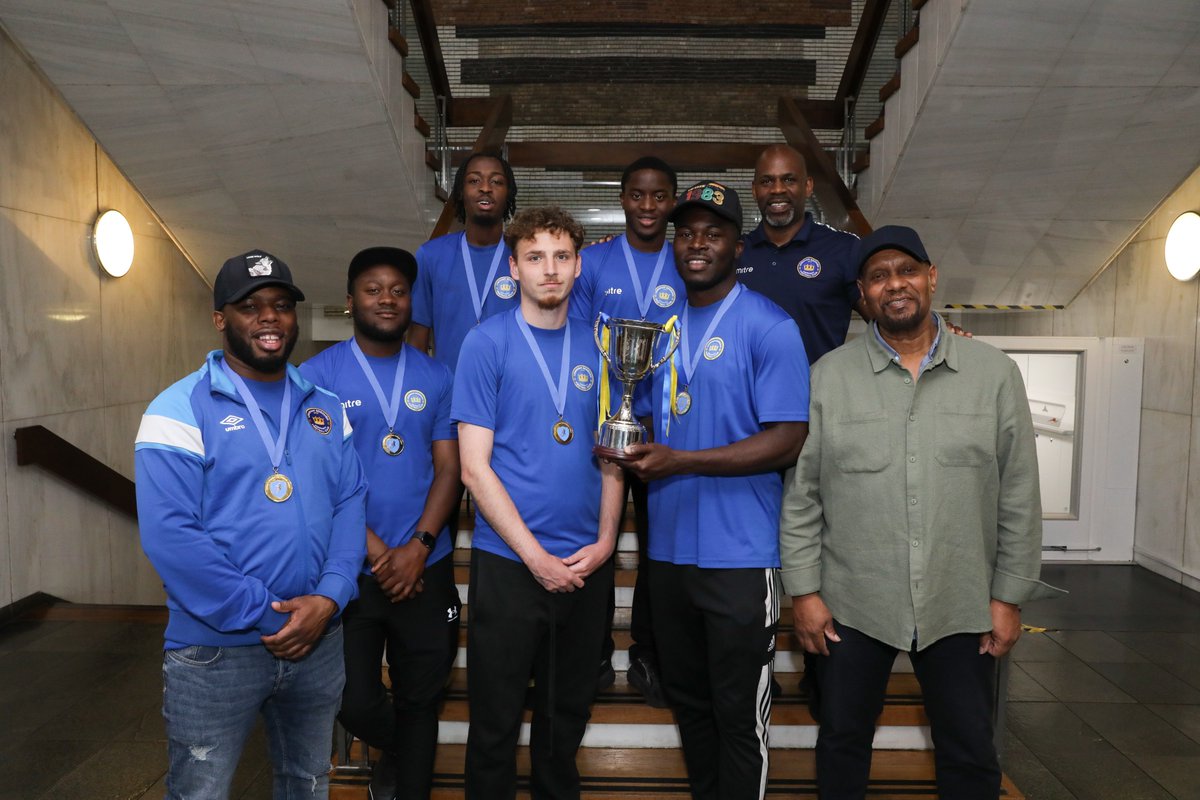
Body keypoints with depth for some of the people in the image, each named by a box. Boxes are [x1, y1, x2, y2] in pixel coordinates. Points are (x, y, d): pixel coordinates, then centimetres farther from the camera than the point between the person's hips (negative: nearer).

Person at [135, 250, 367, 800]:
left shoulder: (325, 408, 7)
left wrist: (329, 596, -12)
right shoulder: (180, 411, -9)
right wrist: (262, 613, -18)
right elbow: (170, 536, -17)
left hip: (319, 641, 5)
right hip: (215, 650, -5)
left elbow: (350, 502, 3)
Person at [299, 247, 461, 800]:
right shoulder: (316, 376, -3)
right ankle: (397, 751, 41)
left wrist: (418, 547, -12)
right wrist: (375, 551, -14)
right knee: (355, 703, 8)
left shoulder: (435, 378, 4)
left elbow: (449, 470, 1)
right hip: (349, 570, -1)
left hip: (425, 569, 2)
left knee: (420, 701, 10)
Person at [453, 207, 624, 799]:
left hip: (587, 565, 4)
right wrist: (536, 557, -14)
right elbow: (474, 467, -10)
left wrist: (605, 540, -3)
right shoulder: (487, 343, -7)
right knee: (496, 722, 10)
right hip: (508, 563, -4)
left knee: (568, 716, 19)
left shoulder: (596, 348, 6)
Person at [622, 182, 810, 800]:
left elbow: (786, 442, -16)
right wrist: (629, 451, -5)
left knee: (738, 714, 7)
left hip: (739, 556, -6)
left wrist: (677, 461, -20)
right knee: (687, 700, 21)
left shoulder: (768, 327, -9)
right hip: (668, 548, 7)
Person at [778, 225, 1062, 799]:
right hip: (851, 605, 0)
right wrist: (803, 591, -4)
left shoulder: (995, 373, 1)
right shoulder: (829, 376, -2)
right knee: (843, 743, 15)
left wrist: (1009, 596, 1)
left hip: (961, 608, 1)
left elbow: (1018, 497, 2)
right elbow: (801, 494, -2)